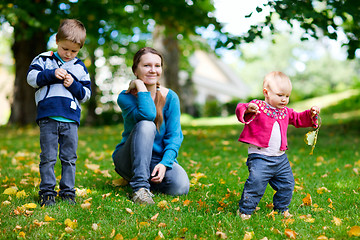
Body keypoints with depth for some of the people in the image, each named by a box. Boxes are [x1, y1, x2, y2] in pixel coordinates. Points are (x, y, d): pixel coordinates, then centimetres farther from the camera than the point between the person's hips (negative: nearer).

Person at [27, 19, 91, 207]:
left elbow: (86, 94, 11)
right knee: (48, 157, 1)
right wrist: (52, 74, -13)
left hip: (71, 119, 2)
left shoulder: (80, 68, 13)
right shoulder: (44, 60, 9)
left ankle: (67, 192, 15)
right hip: (48, 117, -2)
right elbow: (32, 78, -2)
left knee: (69, 158, 6)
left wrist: (74, 85, -8)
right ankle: (47, 192, 9)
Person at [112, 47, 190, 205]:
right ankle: (140, 187, -32)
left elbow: (174, 136, -8)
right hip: (130, 160, -2)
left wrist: (164, 163, -22)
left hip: (159, 159, 3)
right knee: (146, 126, -32)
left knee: (180, 186, -28)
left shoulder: (170, 97, -3)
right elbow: (148, 115, -30)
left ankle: (149, 178, 5)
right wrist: (140, 85, -20)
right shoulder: (125, 97, -9)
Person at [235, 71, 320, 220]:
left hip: (280, 158, 7)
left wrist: (310, 115, 8)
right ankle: (245, 210, 1)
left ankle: (281, 209, 34)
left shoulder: (285, 112, 14)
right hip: (260, 157, -7)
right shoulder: (258, 107, -8)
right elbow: (240, 110, -22)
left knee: (287, 184, 14)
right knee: (255, 184, -16)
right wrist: (247, 109, -45)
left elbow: (299, 119, 26)